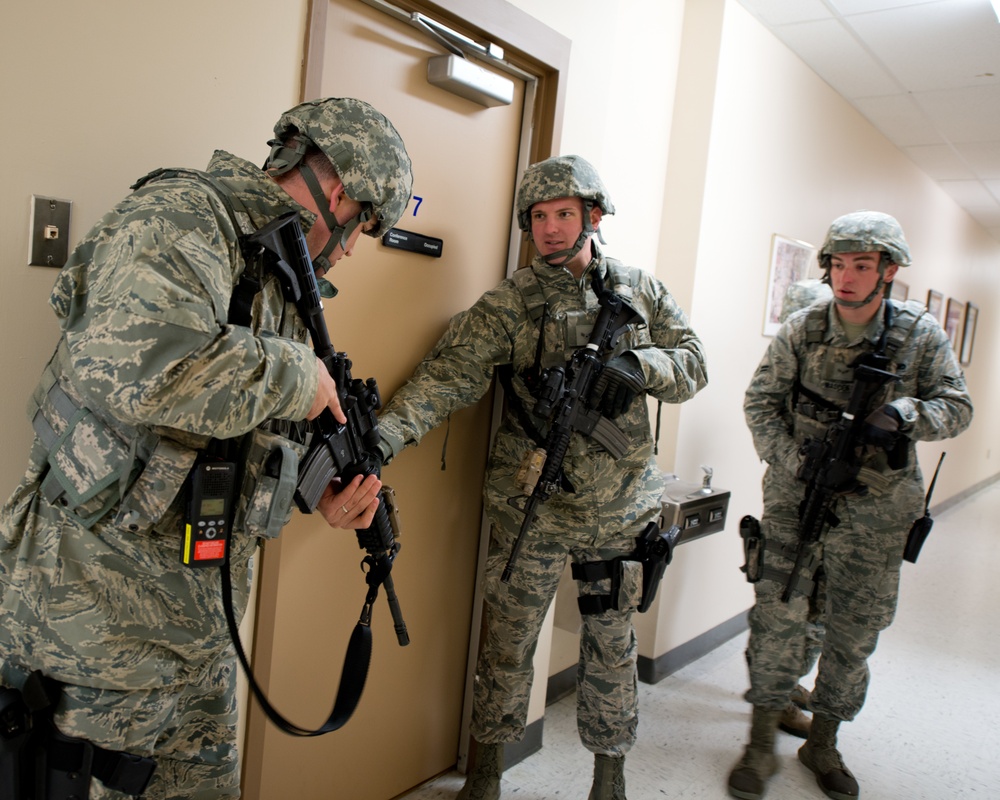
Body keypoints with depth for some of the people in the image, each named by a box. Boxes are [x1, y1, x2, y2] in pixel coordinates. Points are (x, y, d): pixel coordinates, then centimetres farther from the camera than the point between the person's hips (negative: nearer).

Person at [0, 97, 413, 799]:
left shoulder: (278, 279, 13)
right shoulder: (179, 216, -16)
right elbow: (136, 365, -38)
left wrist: (323, 490, 3)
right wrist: (295, 375, -23)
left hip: (197, 606, 9)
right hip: (99, 603, -9)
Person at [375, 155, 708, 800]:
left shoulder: (642, 291, 5)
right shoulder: (509, 304, -6)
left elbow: (693, 364, 3)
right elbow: (451, 373, -18)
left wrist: (638, 364, -19)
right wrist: (388, 431, -35)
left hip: (620, 509, 2)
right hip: (533, 509, -2)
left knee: (612, 645, 15)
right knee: (509, 643, 9)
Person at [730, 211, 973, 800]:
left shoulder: (920, 335, -5)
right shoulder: (802, 331, -5)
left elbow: (958, 408, -1)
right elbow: (760, 404, -4)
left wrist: (906, 414, -23)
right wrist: (800, 465, -16)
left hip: (875, 514, 1)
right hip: (796, 502, -1)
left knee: (856, 633, 11)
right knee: (778, 617, -1)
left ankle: (824, 743, 32)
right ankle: (763, 744, 17)